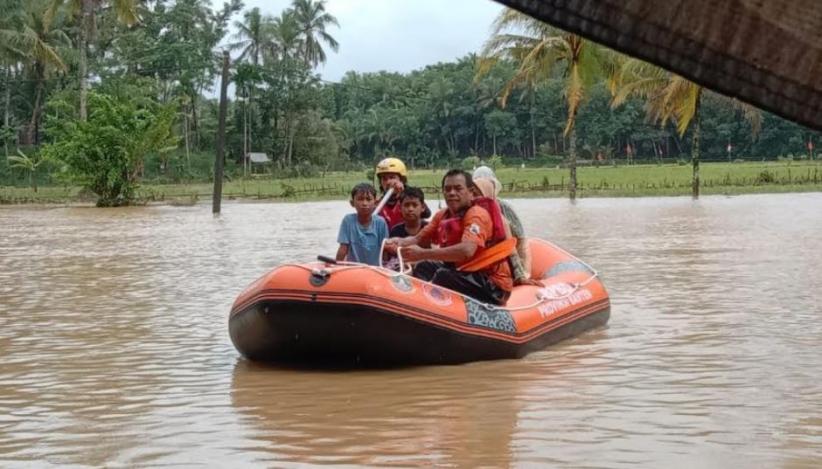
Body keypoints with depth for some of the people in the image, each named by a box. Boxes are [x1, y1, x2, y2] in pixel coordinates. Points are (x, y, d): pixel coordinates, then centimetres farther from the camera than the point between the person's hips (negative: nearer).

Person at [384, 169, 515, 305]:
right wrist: (400, 242, -17)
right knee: (424, 267, 0)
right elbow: (418, 239, 6)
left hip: (493, 286, -8)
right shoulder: (442, 215, 7)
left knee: (444, 276, -26)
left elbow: (467, 251, -34)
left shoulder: (477, 214, -18)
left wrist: (422, 253, -35)